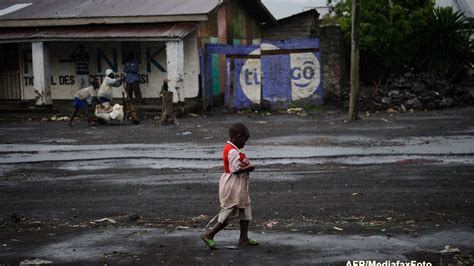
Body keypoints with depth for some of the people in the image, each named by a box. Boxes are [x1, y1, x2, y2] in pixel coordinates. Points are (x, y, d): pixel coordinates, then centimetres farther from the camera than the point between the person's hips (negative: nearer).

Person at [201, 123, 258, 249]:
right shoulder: (233, 152, -21)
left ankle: (244, 238, 22)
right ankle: (209, 235, 1)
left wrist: (247, 166, -9)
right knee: (228, 215, -4)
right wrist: (250, 167, -14)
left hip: (239, 188, 11)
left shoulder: (230, 148, 12)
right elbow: (236, 169, -27)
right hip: (233, 188, -11)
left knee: (245, 212, 15)